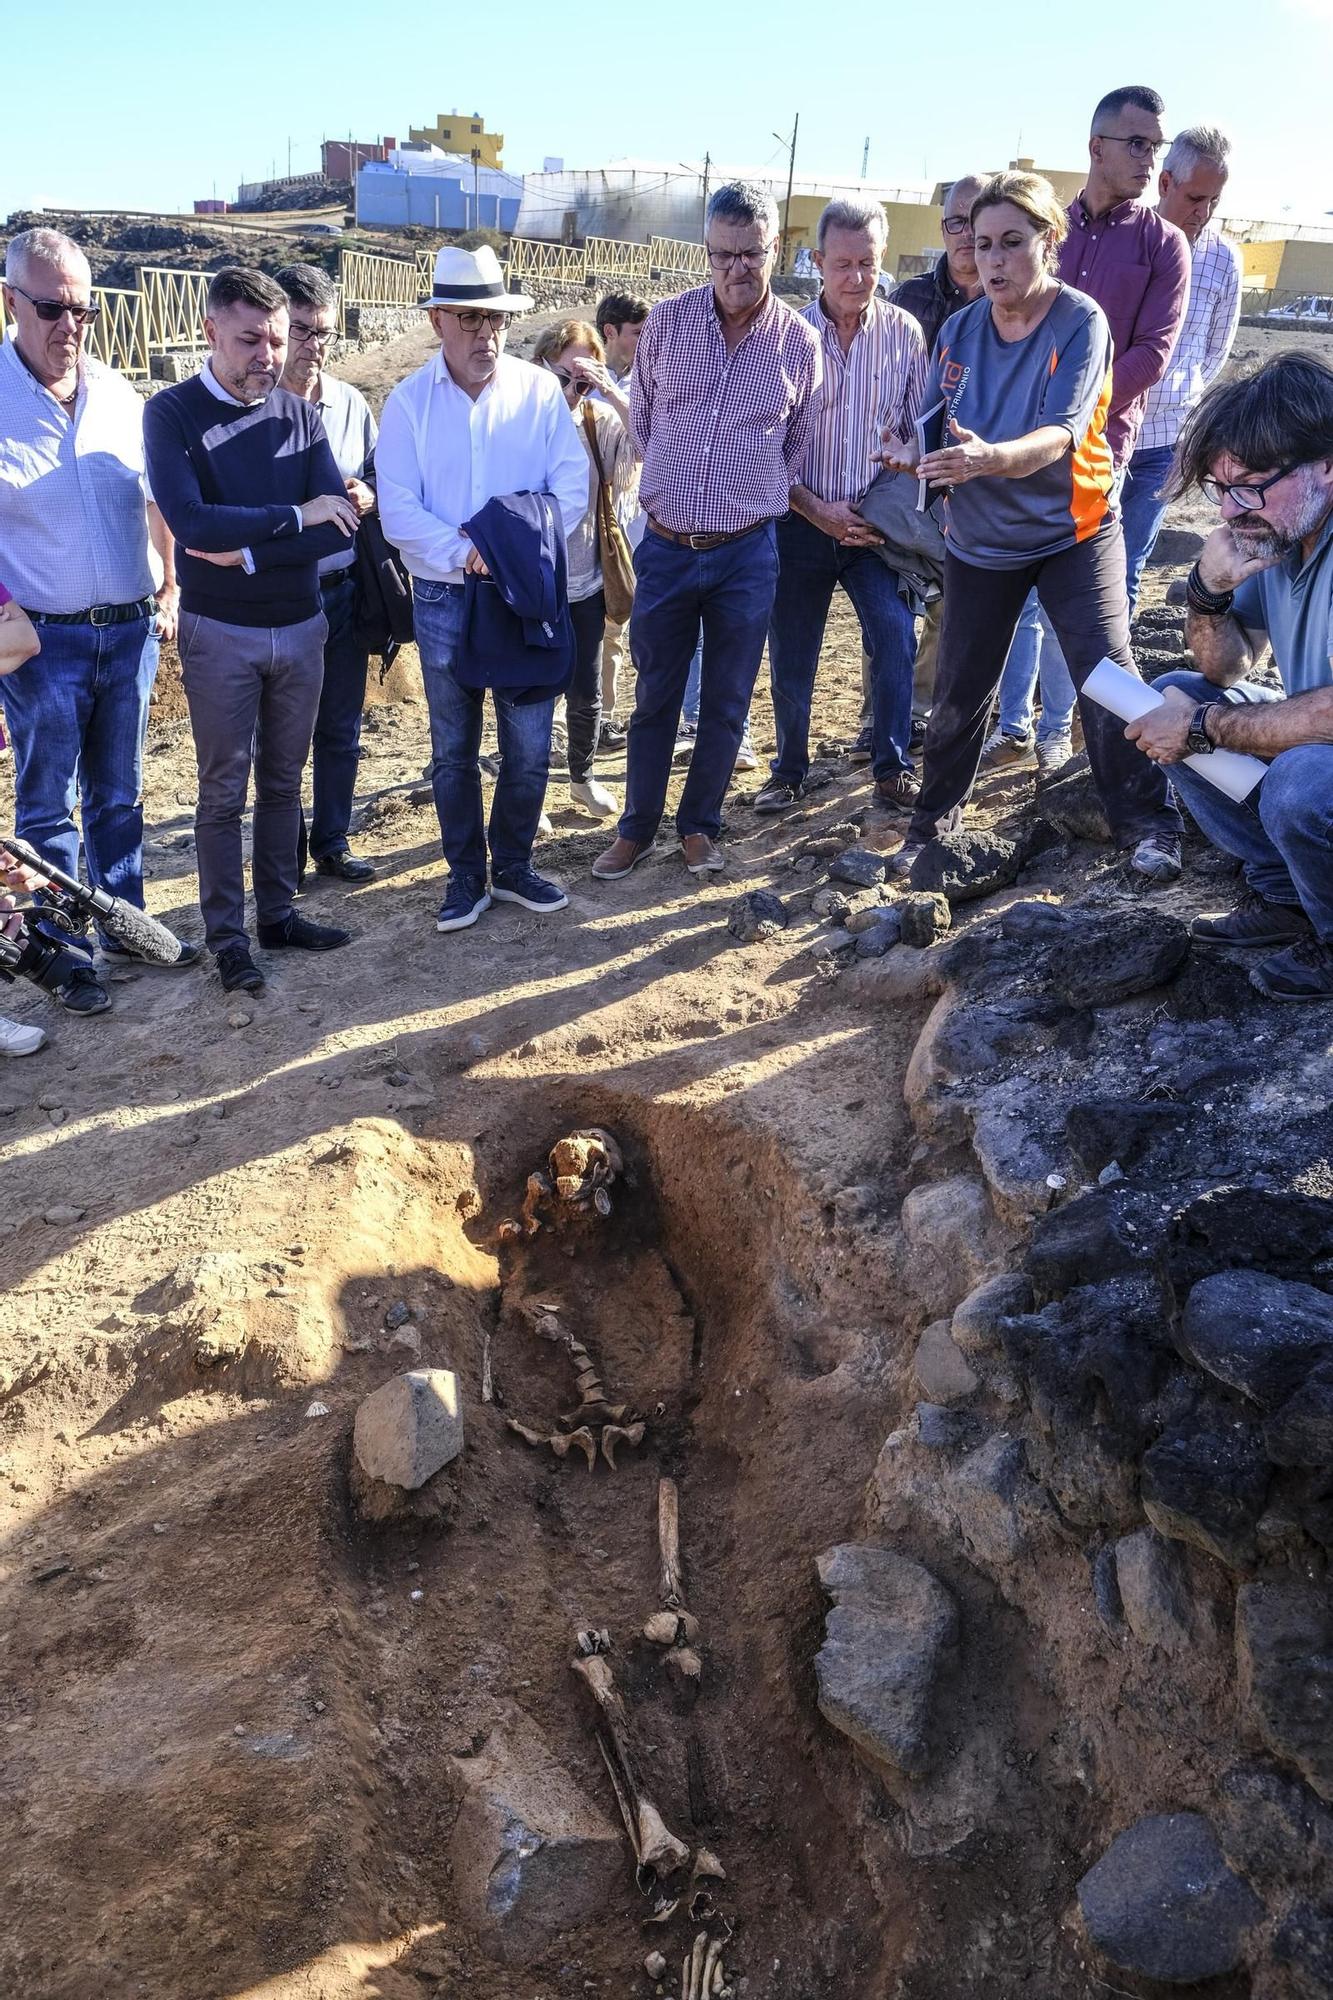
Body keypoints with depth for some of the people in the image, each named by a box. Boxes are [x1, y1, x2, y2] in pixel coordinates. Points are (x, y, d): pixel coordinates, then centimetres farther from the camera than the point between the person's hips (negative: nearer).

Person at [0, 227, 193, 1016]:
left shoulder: (117, 393, 3)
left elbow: (155, 499, 15)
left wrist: (169, 589, 12)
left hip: (130, 630, 4)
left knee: (119, 795, 17)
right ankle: (67, 954, 19)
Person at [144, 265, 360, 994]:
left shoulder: (300, 414, 2)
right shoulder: (172, 414, -8)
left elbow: (340, 526, -9)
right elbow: (191, 523, -23)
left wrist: (247, 551, -17)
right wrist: (294, 517, -18)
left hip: (301, 627, 4)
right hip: (220, 633, -4)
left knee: (283, 782, 13)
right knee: (223, 791, 4)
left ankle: (277, 913, 25)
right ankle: (227, 935, 13)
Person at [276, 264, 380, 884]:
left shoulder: (351, 403, 5)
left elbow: (380, 482, 14)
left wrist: (367, 498, -9)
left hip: (343, 588, 4)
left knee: (341, 730, 13)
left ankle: (332, 843, 28)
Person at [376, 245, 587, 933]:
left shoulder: (540, 390, 1)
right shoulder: (408, 402, 0)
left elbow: (572, 489, -4)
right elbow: (397, 510, -7)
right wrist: (465, 554, -20)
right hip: (444, 598, 0)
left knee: (530, 745, 5)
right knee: (453, 750, 8)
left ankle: (513, 865, 23)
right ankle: (465, 875, 22)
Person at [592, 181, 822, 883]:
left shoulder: (800, 341, -2)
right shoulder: (667, 320, -2)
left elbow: (797, 449, 11)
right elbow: (641, 418, 11)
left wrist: (752, 498, 12)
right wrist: (679, 484, 12)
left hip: (747, 554, 0)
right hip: (665, 547, 1)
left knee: (726, 704, 9)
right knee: (655, 699, 10)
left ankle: (700, 826, 25)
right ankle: (637, 826, 25)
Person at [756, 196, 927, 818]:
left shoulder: (903, 332, -1)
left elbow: (918, 430, 4)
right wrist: (820, 512, -10)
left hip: (876, 524, 0)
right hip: (802, 520, 0)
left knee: (896, 636, -18)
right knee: (791, 658, 7)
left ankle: (893, 771, -4)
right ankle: (789, 770, 27)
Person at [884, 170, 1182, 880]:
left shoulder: (1082, 323, -15)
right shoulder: (959, 329, -2)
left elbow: (1060, 436, -28)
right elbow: (938, 431, -2)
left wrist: (988, 458, -48)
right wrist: (915, 455, -26)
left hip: (1072, 532, -3)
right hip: (978, 541, 4)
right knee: (958, 694, 7)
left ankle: (1149, 823, 6)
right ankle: (933, 822, 26)